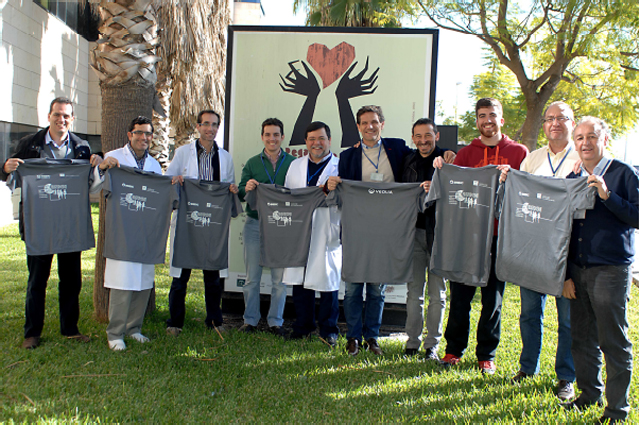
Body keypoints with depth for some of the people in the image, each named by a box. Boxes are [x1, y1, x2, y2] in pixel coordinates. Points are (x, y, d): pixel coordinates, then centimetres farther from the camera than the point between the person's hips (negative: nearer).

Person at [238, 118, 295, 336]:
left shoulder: (293, 163, 6)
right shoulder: (252, 163, 10)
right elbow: (241, 194, 7)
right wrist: (246, 188, -15)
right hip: (255, 224, 1)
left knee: (280, 276, 3)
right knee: (252, 277, 5)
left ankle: (275, 321, 15)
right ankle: (250, 320, 18)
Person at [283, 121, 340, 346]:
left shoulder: (340, 166, 3)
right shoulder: (295, 166, 17)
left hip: (327, 233, -3)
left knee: (328, 281, 2)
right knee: (299, 280, 7)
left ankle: (328, 329, 17)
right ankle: (303, 326, 23)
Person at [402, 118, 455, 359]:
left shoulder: (447, 159, -1)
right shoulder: (408, 161, 11)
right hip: (414, 231, 3)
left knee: (437, 293, 5)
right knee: (414, 292, 8)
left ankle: (432, 345, 16)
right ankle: (413, 341, 18)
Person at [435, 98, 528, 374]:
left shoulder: (518, 152, 8)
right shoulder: (466, 153, 11)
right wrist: (442, 170, -14)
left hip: (499, 236, -1)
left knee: (493, 297, 7)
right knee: (460, 294, 5)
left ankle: (486, 355, 19)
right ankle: (454, 349, 20)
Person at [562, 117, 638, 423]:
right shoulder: (572, 180, 12)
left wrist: (607, 196, -20)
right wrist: (565, 275, 9)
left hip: (611, 270, -5)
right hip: (578, 269, 5)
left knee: (614, 341, 2)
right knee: (582, 338, 13)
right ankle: (590, 393, 30)